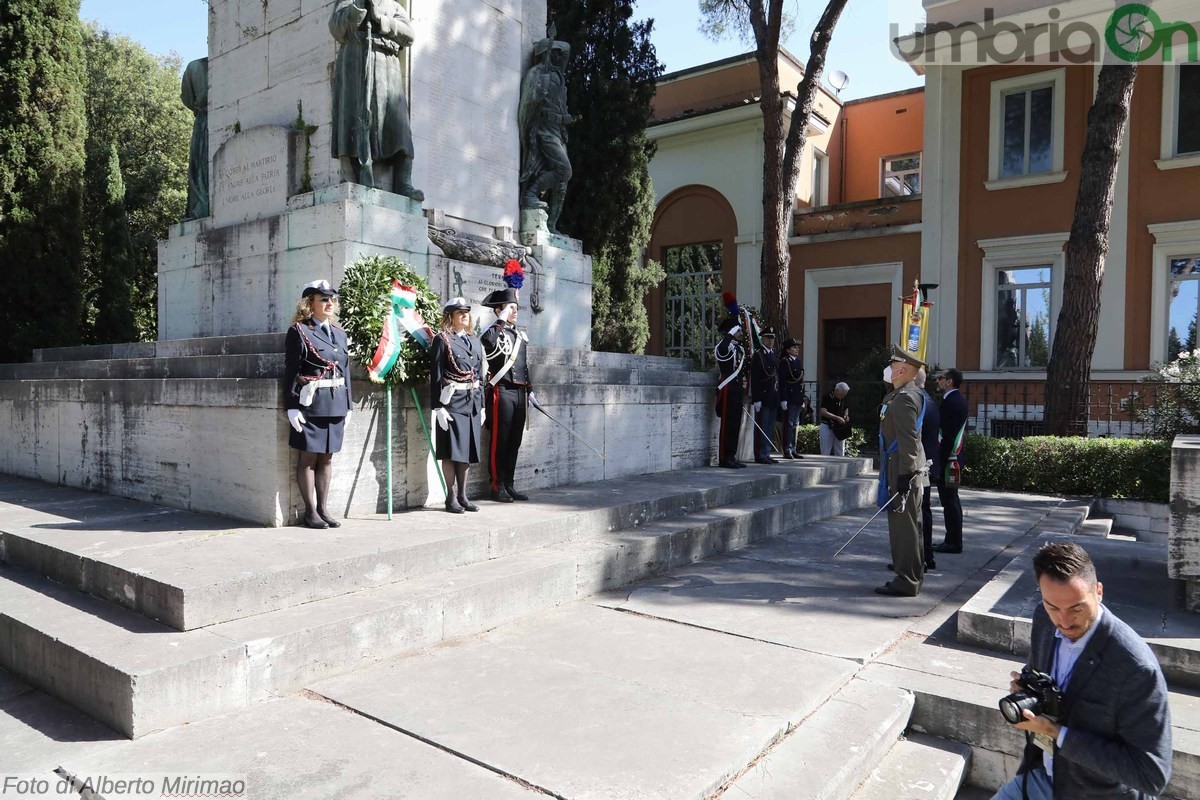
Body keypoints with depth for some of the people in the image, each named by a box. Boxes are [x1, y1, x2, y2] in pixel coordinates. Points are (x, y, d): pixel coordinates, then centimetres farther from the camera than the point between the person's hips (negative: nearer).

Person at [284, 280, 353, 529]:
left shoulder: (339, 333, 15)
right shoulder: (298, 331, -3)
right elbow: (291, 371, -8)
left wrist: (347, 405, 12)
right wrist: (292, 406, -14)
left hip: (336, 403, 6)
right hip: (310, 403, -6)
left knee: (327, 457, 10)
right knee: (309, 456, 2)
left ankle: (323, 508, 18)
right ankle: (310, 510, 9)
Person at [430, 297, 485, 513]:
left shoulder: (475, 342, 15)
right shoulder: (442, 340, -4)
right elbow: (436, 376, -9)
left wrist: (481, 405, 14)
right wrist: (438, 407, -15)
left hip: (473, 402, 6)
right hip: (452, 402, -6)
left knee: (468, 450, 10)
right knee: (451, 451, -2)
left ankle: (462, 495, 18)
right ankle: (451, 498, 7)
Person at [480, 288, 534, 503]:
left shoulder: (521, 335, 19)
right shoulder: (492, 332, -3)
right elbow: (489, 342, -29)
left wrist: (529, 390, 21)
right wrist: (501, 321, -19)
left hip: (520, 392, 7)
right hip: (501, 392, -7)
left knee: (514, 442, 11)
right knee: (499, 442, -2)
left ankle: (508, 485, 19)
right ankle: (497, 487, 5)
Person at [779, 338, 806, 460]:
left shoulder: (799, 362, 17)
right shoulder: (784, 362, -7)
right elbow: (782, 382, -12)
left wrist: (803, 399, 16)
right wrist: (783, 400, -18)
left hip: (798, 399, 7)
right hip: (789, 398, -7)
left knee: (794, 425, 9)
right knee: (789, 424, -4)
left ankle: (793, 450, 13)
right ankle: (787, 451, 0)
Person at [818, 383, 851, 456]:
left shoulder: (843, 399, 7)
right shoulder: (827, 398, -10)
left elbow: (846, 409, 25)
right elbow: (823, 412, -19)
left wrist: (846, 415, 2)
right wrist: (837, 418, -24)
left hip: (839, 427, 6)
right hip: (827, 426, -6)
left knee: (840, 453, 6)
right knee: (825, 452, -3)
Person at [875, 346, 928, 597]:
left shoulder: (905, 398, -17)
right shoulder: (905, 395, 15)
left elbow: (909, 440, -22)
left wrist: (905, 475, -23)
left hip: (902, 471, -11)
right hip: (903, 470, 11)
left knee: (903, 525, -4)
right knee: (907, 525, 16)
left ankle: (906, 582, 2)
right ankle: (911, 577, 26)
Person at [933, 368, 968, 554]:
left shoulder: (951, 402, -16)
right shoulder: (959, 400, 15)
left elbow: (948, 434, -21)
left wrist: (941, 461, -19)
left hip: (948, 459, -10)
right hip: (954, 457, 10)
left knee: (949, 499, -4)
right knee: (951, 499, 15)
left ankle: (953, 542, 1)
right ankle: (953, 539, 23)